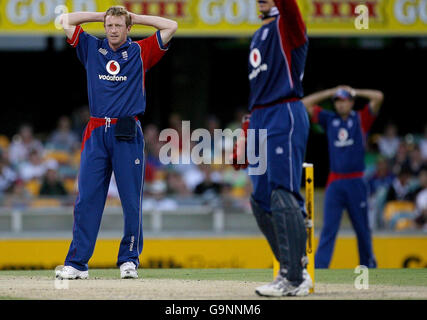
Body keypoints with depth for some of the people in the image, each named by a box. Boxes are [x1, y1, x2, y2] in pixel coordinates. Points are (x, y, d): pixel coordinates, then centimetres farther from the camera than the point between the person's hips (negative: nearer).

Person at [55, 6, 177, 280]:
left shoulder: (140, 52, 9)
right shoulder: (92, 48, 15)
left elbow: (171, 26, 5)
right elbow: (66, 21, 19)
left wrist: (136, 18, 12)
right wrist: (102, 16, 19)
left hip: (128, 134, -2)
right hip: (96, 134, 2)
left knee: (131, 201, -2)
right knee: (87, 198, -3)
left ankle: (129, 259, 7)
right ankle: (77, 263, -4)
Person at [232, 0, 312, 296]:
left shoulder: (287, 25, 0)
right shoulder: (259, 37, 24)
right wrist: (246, 134, 21)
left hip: (285, 117, -9)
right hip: (260, 123, 9)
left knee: (282, 195, -16)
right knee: (261, 202, 7)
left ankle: (294, 279, -15)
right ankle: (293, 272, 13)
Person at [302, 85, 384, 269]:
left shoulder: (361, 119, 7)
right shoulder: (329, 120, 13)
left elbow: (378, 97, -4)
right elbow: (305, 104, 11)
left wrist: (354, 92, 8)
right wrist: (330, 92, 12)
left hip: (356, 183, -1)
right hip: (334, 183, 1)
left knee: (362, 228, 5)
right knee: (328, 228, -7)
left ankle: (368, 265, 20)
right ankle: (318, 269, -15)